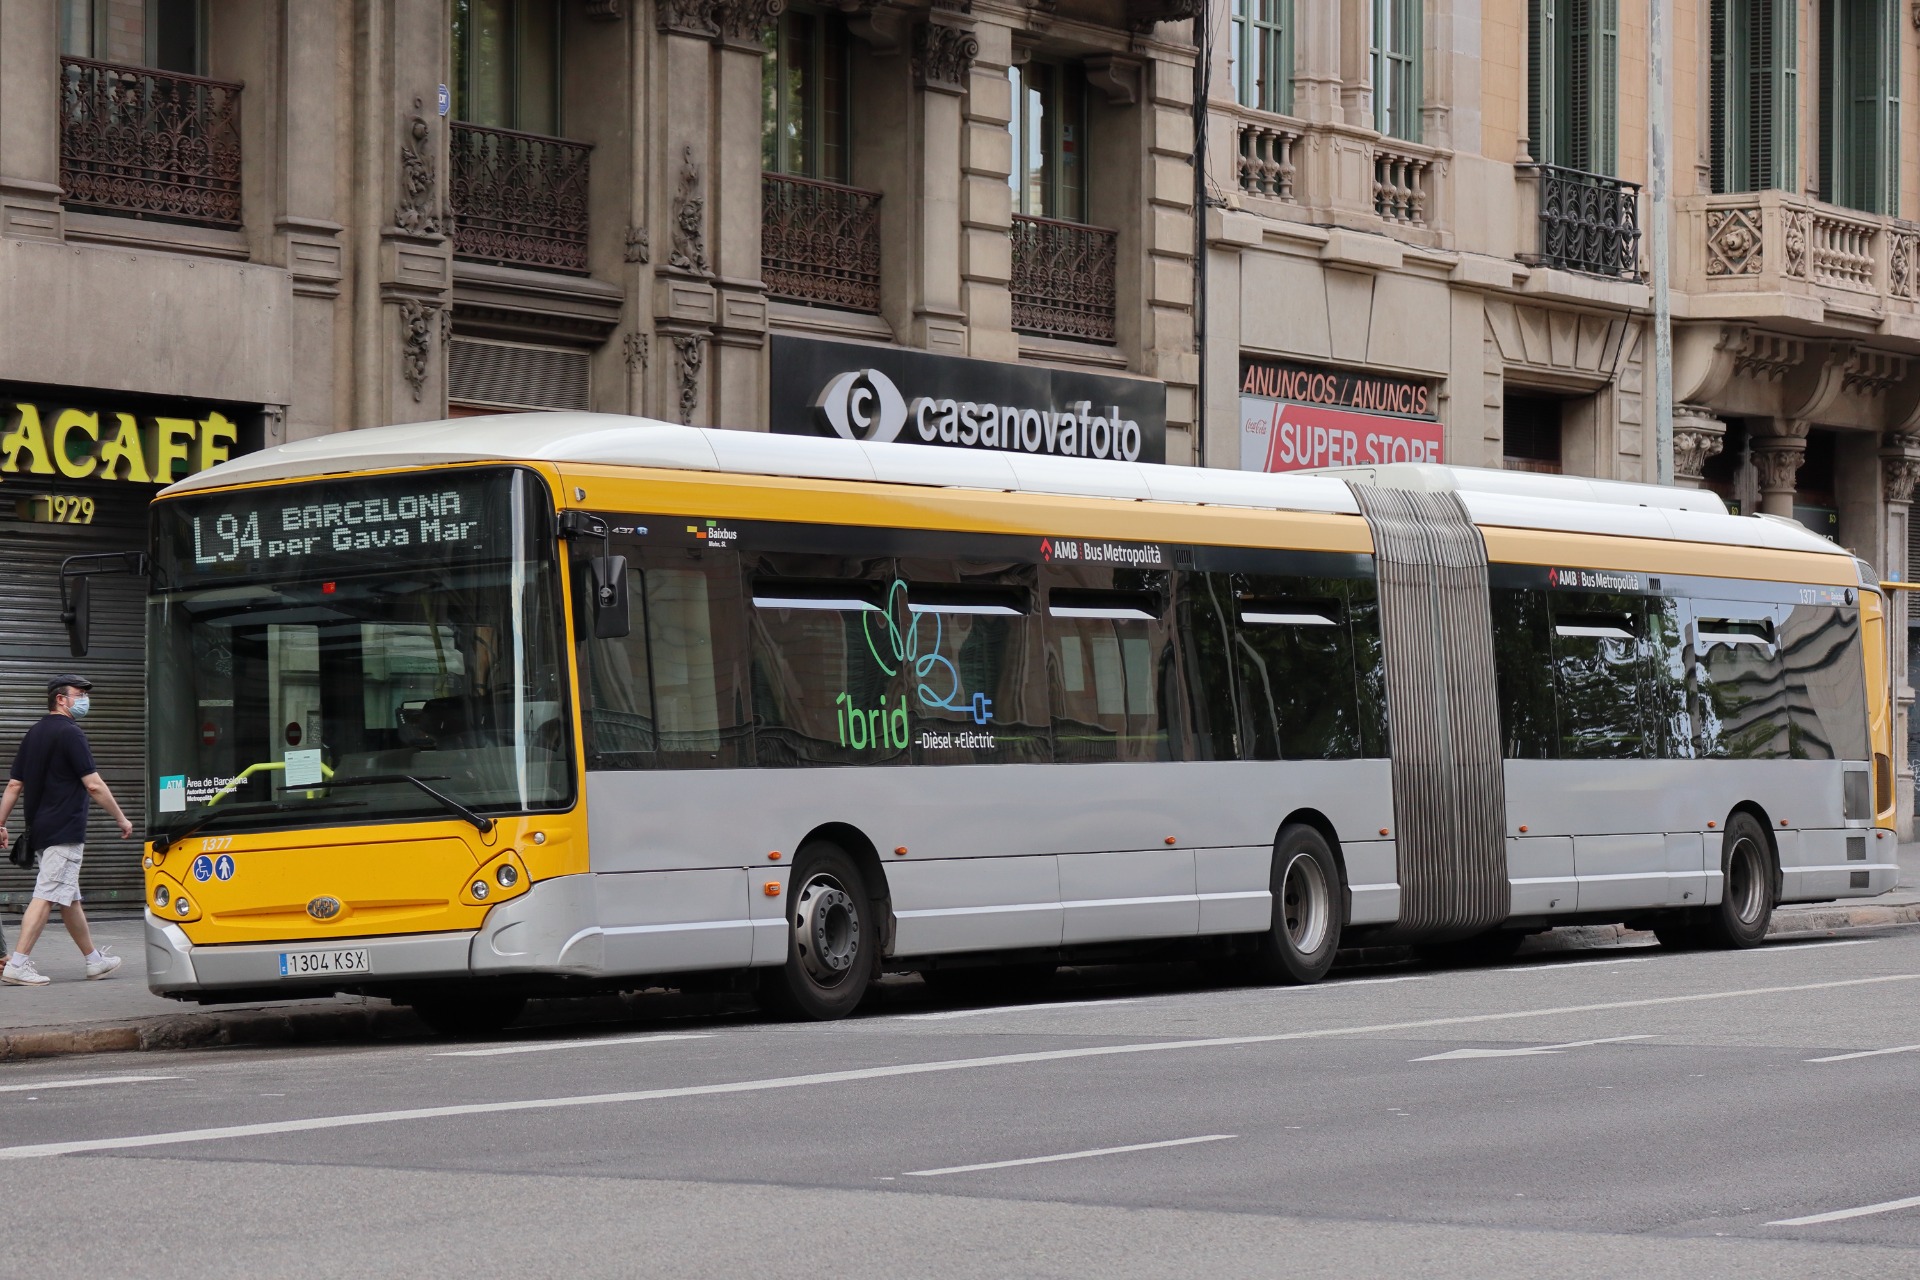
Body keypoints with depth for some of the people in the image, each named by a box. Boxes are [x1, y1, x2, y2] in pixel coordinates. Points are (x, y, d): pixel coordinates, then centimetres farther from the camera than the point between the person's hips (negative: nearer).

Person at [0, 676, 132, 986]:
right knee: (47, 896, -11)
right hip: (65, 830, -9)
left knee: (69, 898, 15)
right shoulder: (69, 733, -12)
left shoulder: (34, 734, 14)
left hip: (41, 828, 9)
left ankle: (94, 960, 25)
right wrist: (121, 819, -7)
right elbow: (93, 784, -16)